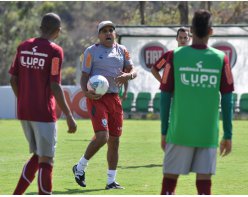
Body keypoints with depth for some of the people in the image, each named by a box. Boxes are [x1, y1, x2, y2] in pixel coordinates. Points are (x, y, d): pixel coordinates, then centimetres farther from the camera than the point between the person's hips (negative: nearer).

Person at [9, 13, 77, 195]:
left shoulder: (23, 47, 7)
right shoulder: (54, 51, -11)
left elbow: (13, 79, 10)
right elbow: (55, 87, -15)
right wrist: (69, 116, -11)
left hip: (24, 111, 6)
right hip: (44, 113, -6)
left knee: (38, 156, 19)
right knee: (46, 160, -2)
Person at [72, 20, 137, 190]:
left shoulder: (122, 50, 12)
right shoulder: (92, 51, -1)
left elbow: (133, 71, 6)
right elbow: (84, 75, -2)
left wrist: (127, 76, -18)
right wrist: (86, 92, -21)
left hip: (114, 98, 5)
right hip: (97, 98, -5)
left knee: (114, 141, 6)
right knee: (102, 136, -19)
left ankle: (111, 181, 14)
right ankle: (80, 167, 2)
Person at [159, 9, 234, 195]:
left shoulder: (175, 56, -2)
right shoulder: (221, 59, -1)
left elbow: (166, 97, 0)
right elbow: (227, 100, 0)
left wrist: (164, 131, 9)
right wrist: (228, 135, 7)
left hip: (179, 132, 0)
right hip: (208, 134, 0)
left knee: (170, 178, 7)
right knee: (204, 180, 3)